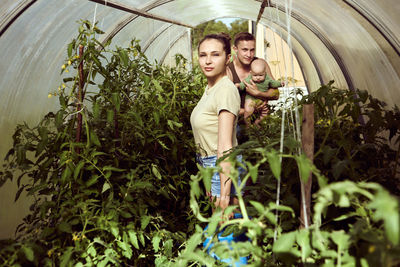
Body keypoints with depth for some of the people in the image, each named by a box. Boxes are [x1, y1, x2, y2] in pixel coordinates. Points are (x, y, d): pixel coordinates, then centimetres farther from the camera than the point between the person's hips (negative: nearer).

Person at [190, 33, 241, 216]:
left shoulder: (226, 89, -19)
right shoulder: (210, 88, 9)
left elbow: (225, 147, -24)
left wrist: (224, 193, -23)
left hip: (225, 168, -9)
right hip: (212, 166, 9)